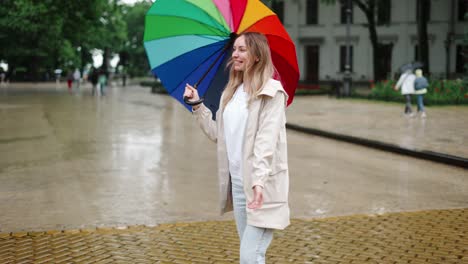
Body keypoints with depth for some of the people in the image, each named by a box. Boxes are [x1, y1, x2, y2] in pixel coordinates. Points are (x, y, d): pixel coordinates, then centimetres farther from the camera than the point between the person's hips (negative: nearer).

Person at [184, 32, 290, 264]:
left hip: (262, 184, -7)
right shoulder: (230, 92, 14)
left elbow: (267, 138, -19)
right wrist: (198, 106, 11)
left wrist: (259, 180, -29)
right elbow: (219, 135, 14)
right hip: (237, 182, 7)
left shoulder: (272, 91, -8)